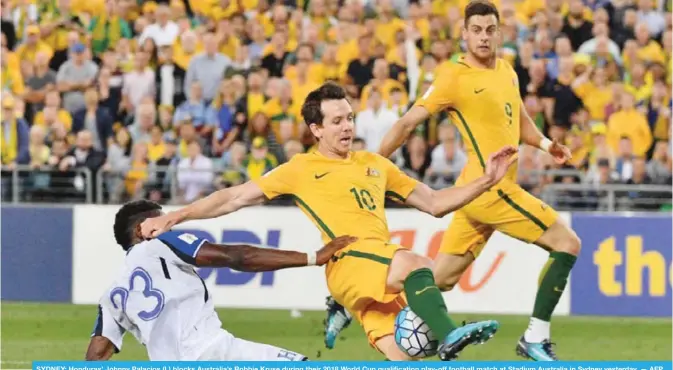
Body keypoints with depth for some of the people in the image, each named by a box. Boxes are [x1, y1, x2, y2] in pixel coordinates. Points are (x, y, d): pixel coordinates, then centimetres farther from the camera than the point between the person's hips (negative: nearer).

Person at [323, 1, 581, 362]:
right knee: (567, 243, -8)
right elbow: (407, 122, -10)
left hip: (479, 191, 8)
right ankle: (535, 338, -4)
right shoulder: (456, 77, -11)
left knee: (441, 278, 11)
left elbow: (520, 121, 28)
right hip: (490, 187, -8)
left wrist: (545, 143, 10)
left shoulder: (507, 71, 14)